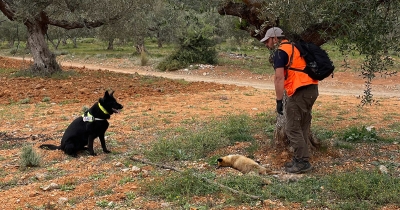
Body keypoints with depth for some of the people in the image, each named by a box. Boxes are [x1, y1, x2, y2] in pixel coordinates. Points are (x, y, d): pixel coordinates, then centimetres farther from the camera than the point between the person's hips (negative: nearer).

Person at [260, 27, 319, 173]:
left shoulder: (280, 52, -6)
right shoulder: (293, 47, 22)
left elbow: (279, 78, -14)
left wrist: (279, 101, -11)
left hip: (300, 91, -9)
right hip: (312, 89, 10)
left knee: (292, 128, -3)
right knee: (302, 127, 16)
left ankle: (302, 163, 0)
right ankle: (300, 159, 23)